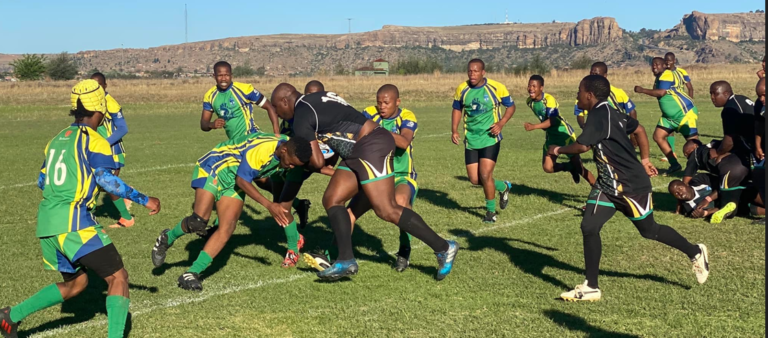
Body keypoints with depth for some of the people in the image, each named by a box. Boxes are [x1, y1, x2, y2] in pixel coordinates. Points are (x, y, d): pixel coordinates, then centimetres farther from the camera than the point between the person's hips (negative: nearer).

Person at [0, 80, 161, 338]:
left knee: (75, 283, 22)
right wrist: (144, 200, -7)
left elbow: (42, 181, 23)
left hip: (46, 220, 8)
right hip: (74, 222, -8)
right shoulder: (94, 141, -6)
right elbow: (108, 180, -14)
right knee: (118, 277, -3)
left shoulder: (57, 139, 16)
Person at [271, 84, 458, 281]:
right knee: (332, 200, 6)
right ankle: (346, 260, 3)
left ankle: (443, 248, -6)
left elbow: (318, 162, -8)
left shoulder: (301, 119, -8)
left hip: (372, 146, -10)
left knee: (386, 210, -12)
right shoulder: (318, 98, 18)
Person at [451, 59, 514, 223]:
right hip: (471, 140, 4)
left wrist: (501, 123, -15)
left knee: (485, 175, -13)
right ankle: (503, 186, 32)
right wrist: (454, 130, 0)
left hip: (490, 138, -4)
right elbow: (457, 109, 14)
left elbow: (510, 106, 1)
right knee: (474, 179, 2)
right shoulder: (462, 89, -1)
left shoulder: (497, 88, -10)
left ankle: (491, 211, 10)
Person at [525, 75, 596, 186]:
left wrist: (534, 126, -40)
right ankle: (570, 167, 19)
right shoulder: (529, 101, -1)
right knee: (548, 168, -8)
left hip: (564, 133, -6)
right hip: (551, 136, 6)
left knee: (578, 166, -3)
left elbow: (553, 120, -32)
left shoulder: (549, 99, -23)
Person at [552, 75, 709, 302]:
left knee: (649, 230, 9)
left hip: (630, 185, -9)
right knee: (589, 227, -2)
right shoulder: (609, 113, 7)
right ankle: (591, 287, 3)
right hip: (608, 185, 9)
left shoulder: (599, 114, -21)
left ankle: (695, 253, 32)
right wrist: (644, 159, 23)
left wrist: (559, 150, -13)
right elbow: (639, 129, 19)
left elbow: (582, 146, -31)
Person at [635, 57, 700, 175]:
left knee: (692, 141, -11)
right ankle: (675, 165, 7)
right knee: (658, 136, 2)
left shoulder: (667, 75, -16)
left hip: (685, 112, -10)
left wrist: (642, 90, -20)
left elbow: (661, 92, -27)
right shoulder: (659, 77, 13)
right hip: (670, 115, 10)